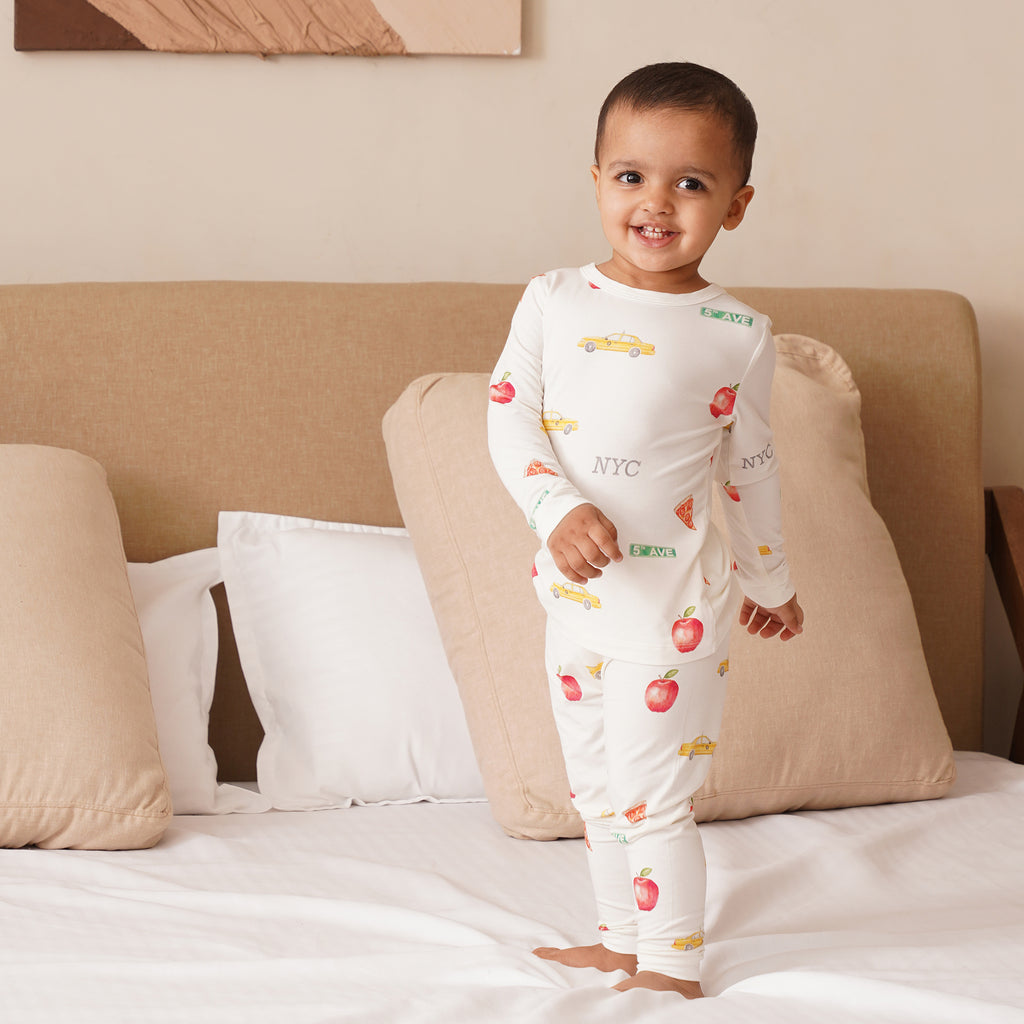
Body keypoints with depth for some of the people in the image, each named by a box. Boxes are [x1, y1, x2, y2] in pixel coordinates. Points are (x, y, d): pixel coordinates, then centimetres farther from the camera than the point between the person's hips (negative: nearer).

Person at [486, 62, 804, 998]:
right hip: (575, 595, 4)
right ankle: (621, 942, 33)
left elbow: (750, 467, 4)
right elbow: (509, 416, -3)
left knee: (651, 798, -1)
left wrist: (770, 583, 14)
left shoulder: (737, 335, -6)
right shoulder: (553, 301, 0)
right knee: (596, 793, 17)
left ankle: (673, 965, 14)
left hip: (673, 604, -4)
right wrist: (557, 509, -20)